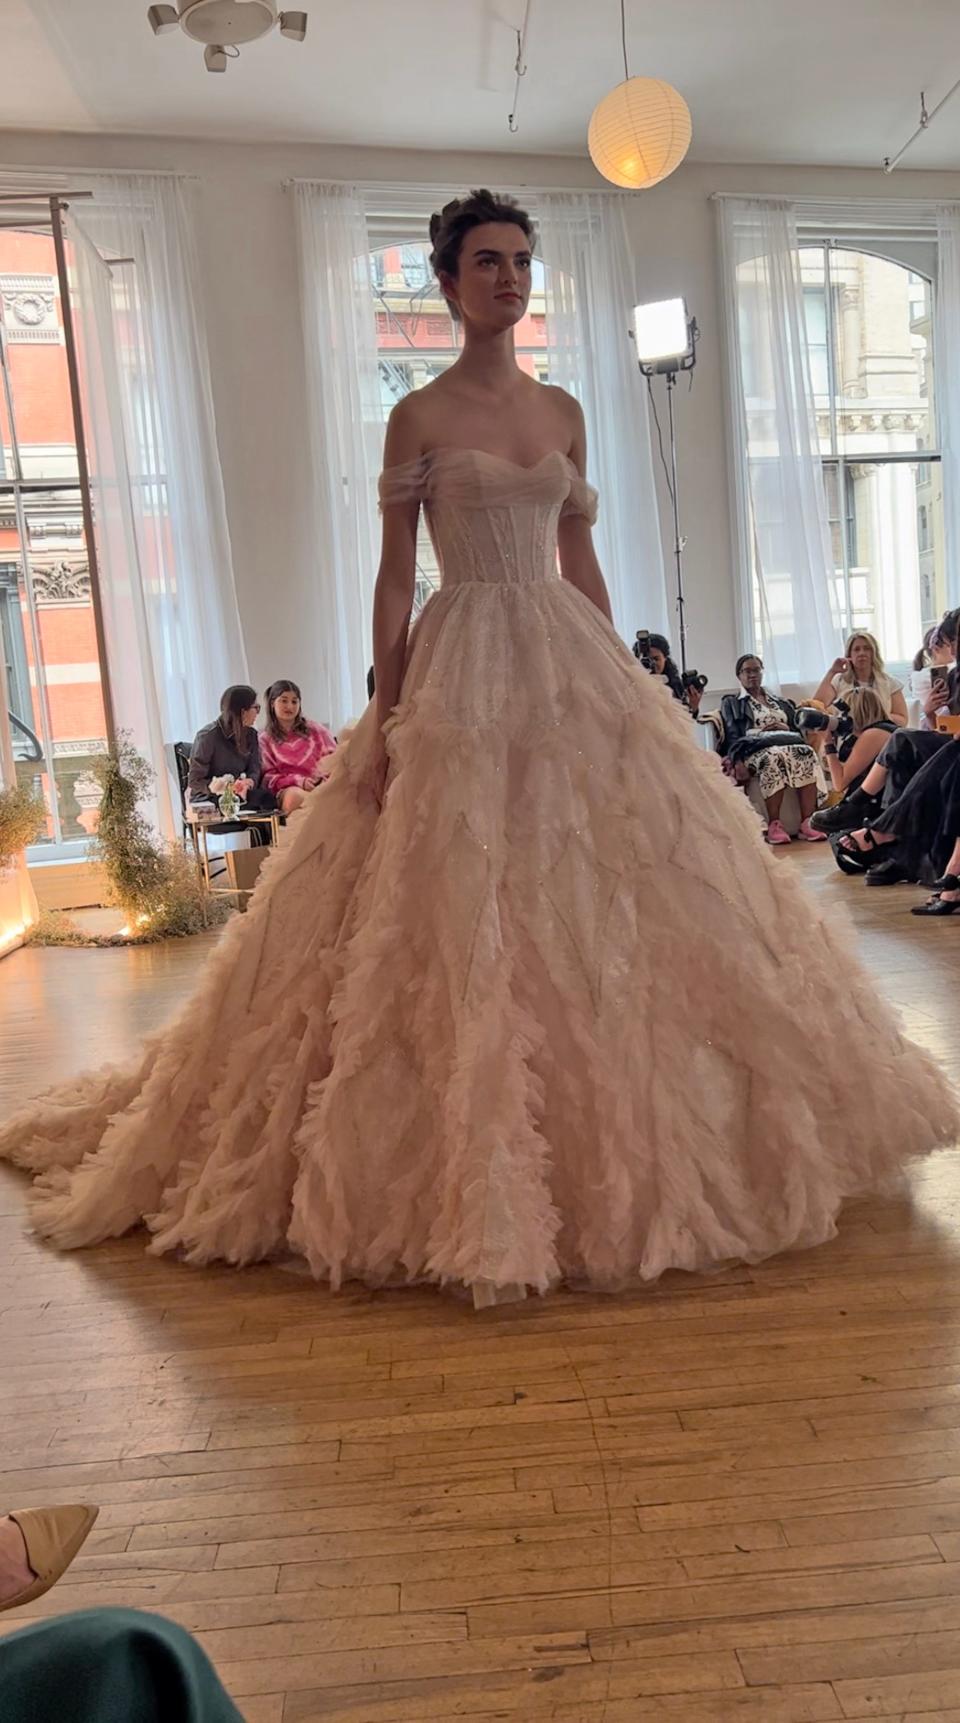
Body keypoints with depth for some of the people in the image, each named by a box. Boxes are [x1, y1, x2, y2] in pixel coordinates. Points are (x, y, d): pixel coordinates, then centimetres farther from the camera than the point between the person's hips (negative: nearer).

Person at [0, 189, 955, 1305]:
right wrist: (383, 718, -10)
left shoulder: (563, 412, 14)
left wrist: (622, 681, 11)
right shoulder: (419, 417, 1)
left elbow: (580, 558, 15)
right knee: (462, 916, -5)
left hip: (571, 664, 5)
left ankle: (624, 1145, 22)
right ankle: (481, 1179, 9)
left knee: (605, 900, 6)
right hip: (464, 670, -5)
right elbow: (395, 575, -3)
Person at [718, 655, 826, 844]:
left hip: (788, 743, 4)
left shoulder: (781, 701, 33)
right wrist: (738, 761, -17)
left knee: (806, 753, -34)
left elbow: (801, 729, 24)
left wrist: (786, 728, 0)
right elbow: (733, 735, 3)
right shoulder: (731, 703, 21)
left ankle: (807, 822, -40)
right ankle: (774, 824, -40)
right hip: (755, 749, -3)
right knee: (774, 757, -41)